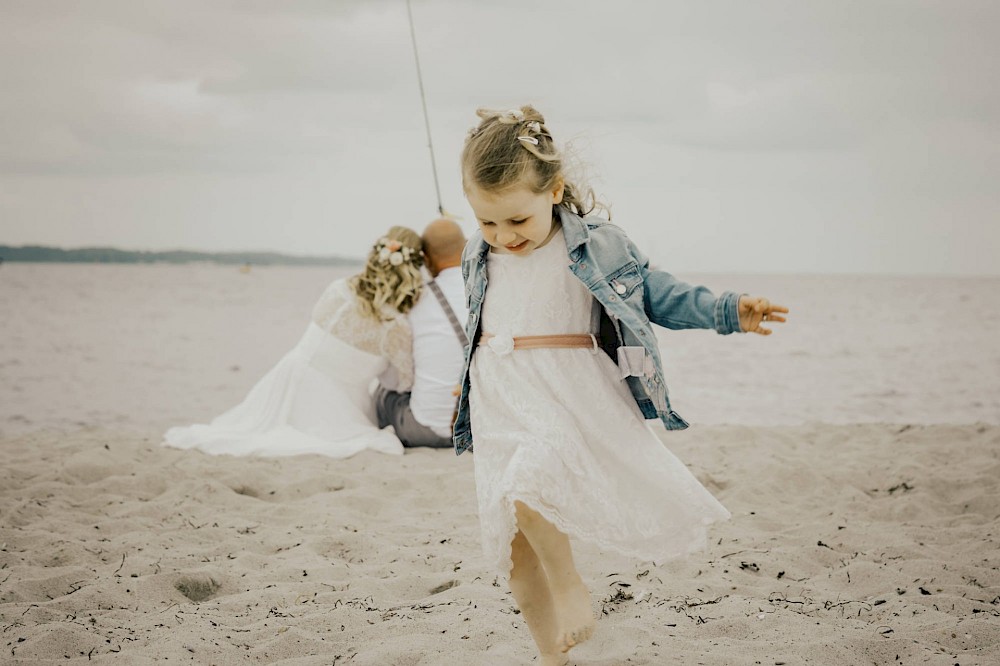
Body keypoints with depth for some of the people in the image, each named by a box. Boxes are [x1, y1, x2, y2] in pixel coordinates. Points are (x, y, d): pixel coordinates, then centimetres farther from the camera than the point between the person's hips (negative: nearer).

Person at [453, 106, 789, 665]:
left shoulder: (597, 246, -5)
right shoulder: (480, 258, 7)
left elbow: (658, 296, 2)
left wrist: (728, 311, -9)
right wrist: (466, 388, 32)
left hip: (570, 401, -5)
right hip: (499, 409, 5)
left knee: (529, 488, -33)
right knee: (514, 547, 6)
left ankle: (569, 583, -8)